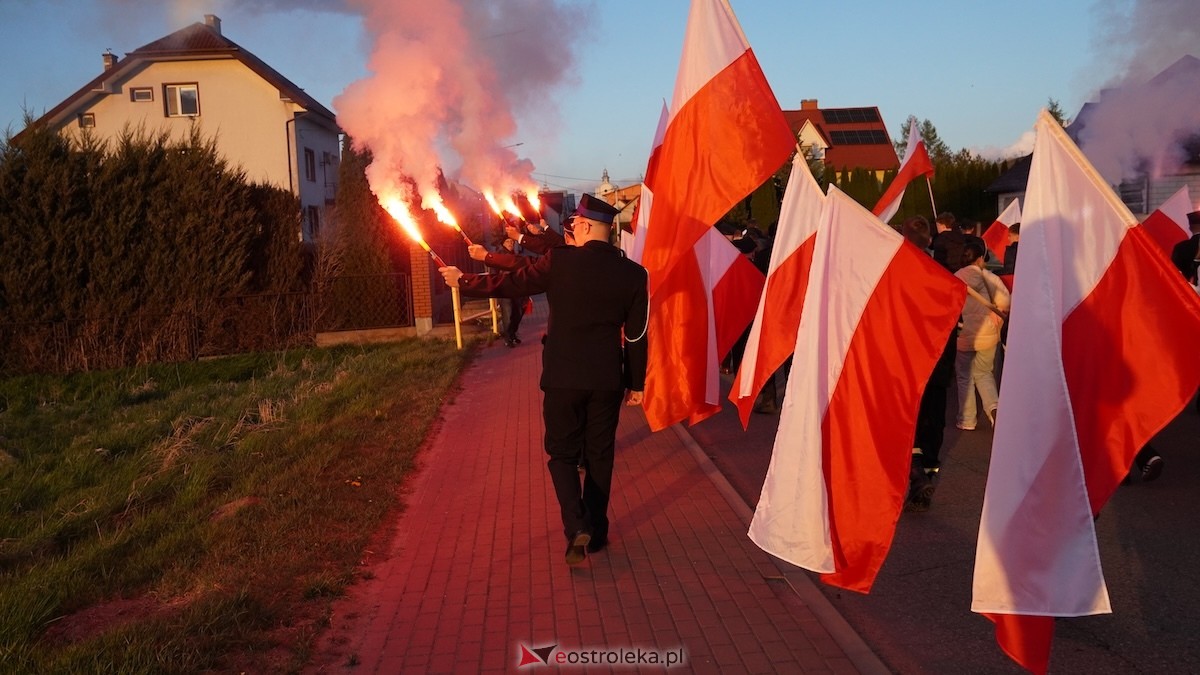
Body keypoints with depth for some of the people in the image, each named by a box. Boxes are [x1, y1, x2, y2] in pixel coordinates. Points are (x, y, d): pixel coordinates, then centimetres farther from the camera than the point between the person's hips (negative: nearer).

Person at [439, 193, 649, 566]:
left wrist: (462, 280, 10)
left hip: (563, 377, -2)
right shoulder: (632, 273, -2)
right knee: (599, 455, 15)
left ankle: (577, 527, -5)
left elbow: (510, 284, -4)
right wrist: (636, 383, 10)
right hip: (608, 379, 3)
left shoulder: (559, 261, -11)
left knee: (563, 453, 11)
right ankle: (596, 533, 23)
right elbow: (637, 335, 0)